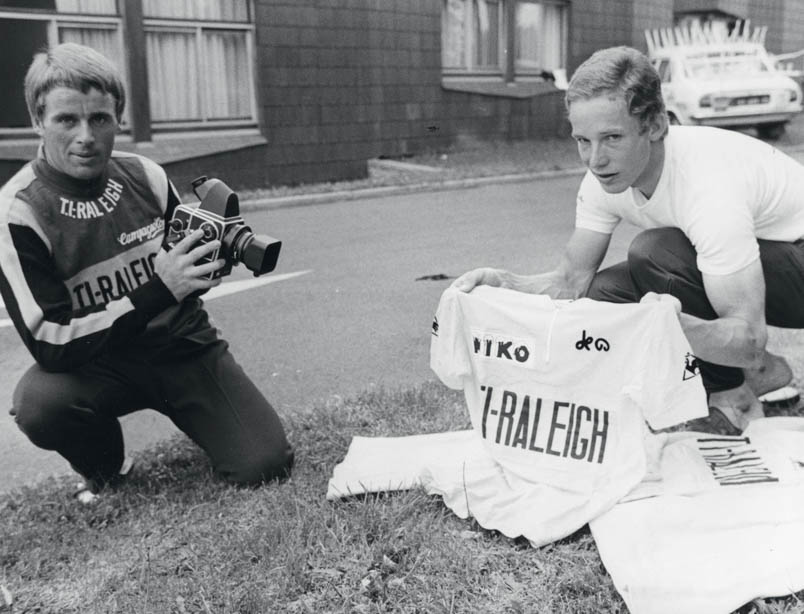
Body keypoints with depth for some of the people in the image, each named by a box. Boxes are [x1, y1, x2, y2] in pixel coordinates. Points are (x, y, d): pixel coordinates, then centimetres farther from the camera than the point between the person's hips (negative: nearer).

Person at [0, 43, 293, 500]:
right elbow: (52, 345, -22)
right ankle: (104, 474, 1)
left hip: (184, 345, 2)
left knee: (265, 464, -12)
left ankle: (184, 412, 21)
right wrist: (160, 290, -31)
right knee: (39, 404, -34)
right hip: (96, 363, -2)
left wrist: (216, 248, -14)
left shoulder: (146, 176, -6)